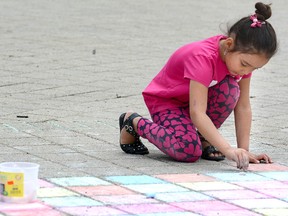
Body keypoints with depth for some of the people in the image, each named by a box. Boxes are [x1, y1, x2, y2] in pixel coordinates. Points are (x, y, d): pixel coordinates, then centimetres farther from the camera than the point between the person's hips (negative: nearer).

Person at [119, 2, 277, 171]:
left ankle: (204, 139, -5)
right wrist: (228, 150, -50)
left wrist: (244, 150, -18)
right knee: (189, 151, -31)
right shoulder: (203, 57, -36)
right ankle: (134, 122, -6)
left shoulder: (243, 57, -15)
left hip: (199, 97, 6)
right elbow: (197, 113, -43)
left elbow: (243, 107, -10)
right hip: (165, 101, -6)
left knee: (230, 89, -26)